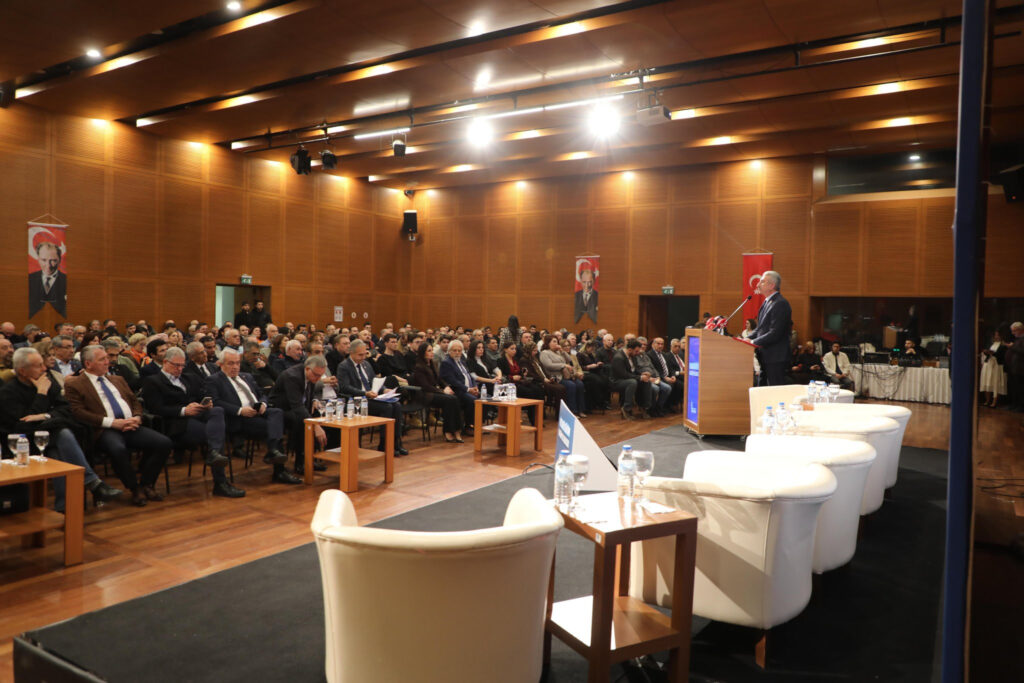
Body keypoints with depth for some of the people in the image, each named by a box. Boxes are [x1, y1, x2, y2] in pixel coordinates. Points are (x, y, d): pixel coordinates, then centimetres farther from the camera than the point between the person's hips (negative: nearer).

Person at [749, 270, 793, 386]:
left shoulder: (781, 303, -17)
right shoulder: (767, 302, 15)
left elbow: (775, 333, -22)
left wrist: (754, 342, -16)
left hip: (775, 358, -10)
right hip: (766, 358, 10)